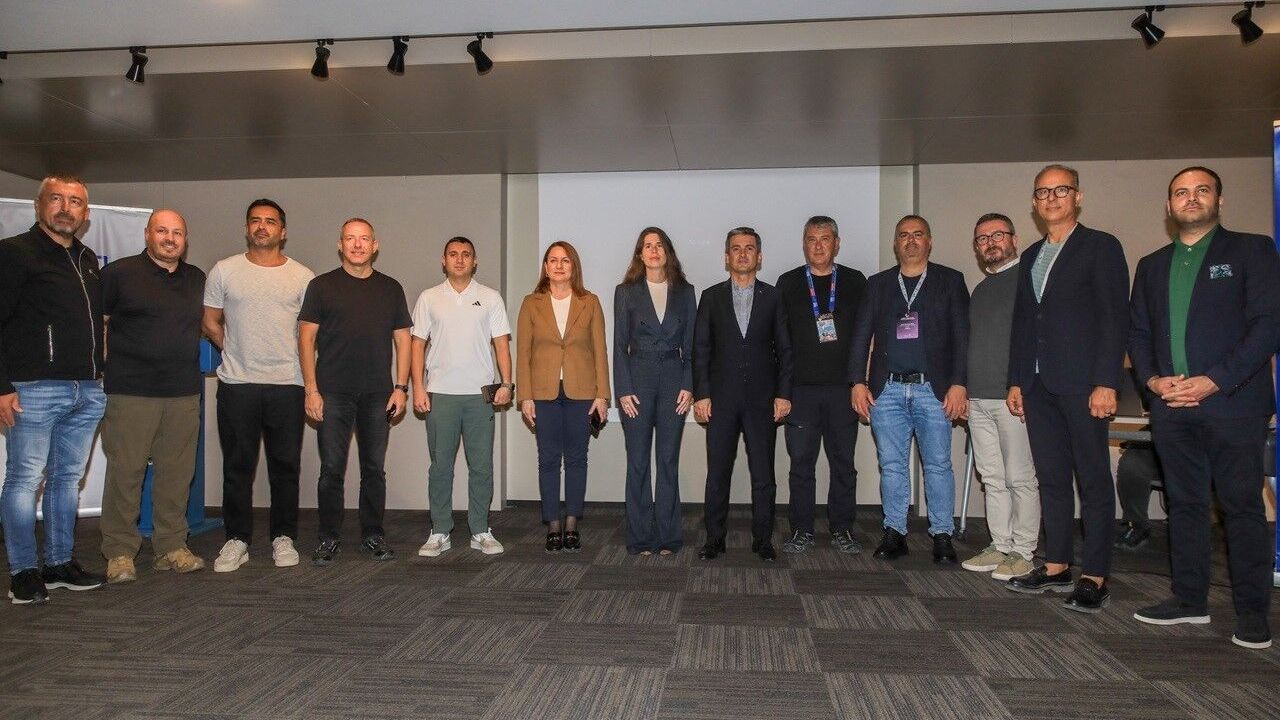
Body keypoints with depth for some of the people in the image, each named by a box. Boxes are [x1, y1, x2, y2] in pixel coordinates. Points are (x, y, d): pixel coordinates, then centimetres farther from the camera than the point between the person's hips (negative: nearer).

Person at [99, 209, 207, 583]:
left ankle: (171, 547, 16)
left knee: (177, 472, 6)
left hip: (184, 393, 4)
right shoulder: (119, 273, 1)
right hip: (131, 393, -4)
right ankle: (119, 553, 8)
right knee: (125, 471, -2)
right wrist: (103, 370, -4)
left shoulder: (197, 278, 15)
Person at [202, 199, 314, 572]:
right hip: (236, 385, 0)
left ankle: (284, 538, 16)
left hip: (287, 384, 0)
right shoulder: (224, 271, 6)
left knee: (285, 466, 5)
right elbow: (211, 324, 12)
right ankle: (237, 540, 16)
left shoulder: (302, 276, 5)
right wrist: (240, 352, 6)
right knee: (237, 466, 6)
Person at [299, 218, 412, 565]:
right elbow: (306, 337, 1)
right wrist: (311, 389, -6)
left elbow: (402, 340, 10)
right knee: (331, 469, 1)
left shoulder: (391, 289, 11)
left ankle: (373, 536, 19)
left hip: (378, 394, 2)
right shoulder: (322, 286, 5)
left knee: (375, 469, 8)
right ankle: (329, 538, 13)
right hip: (333, 393, -2)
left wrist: (401, 387, 1)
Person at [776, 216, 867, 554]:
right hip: (801, 388, 0)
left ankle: (842, 529, 16)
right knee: (801, 462, 2)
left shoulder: (855, 282, 9)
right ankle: (802, 530, 12)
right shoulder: (788, 283, 8)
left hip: (843, 387, 0)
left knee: (843, 462, 5)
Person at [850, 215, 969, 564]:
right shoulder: (877, 284, 13)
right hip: (886, 390, 2)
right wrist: (858, 382, 0)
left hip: (933, 389, -2)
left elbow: (962, 336, 1)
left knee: (938, 465, 1)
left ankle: (942, 535, 11)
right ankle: (894, 533, 15)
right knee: (891, 465, 6)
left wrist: (959, 384, -7)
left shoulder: (950, 281, 7)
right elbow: (861, 335, 9)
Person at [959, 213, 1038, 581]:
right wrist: (964, 390, 17)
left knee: (1020, 478, -1)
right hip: (978, 399, 8)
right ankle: (1001, 546, 18)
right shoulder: (980, 290, 20)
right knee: (993, 478, 10)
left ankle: (1022, 552, 7)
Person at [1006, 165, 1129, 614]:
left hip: (1082, 384, -6)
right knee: (1052, 479, 10)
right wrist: (1016, 381, 13)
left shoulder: (1100, 247, -1)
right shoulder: (1031, 256, 17)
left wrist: (1106, 383, -16)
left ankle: (1094, 578, 6)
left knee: (1094, 480, 0)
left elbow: (1115, 318, -8)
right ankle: (1056, 567, 18)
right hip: (1039, 386, 6)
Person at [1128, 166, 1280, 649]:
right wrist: (1152, 379, -2)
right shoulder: (1152, 265, 17)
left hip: (1234, 402, -4)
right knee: (1184, 503, 10)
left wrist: (1212, 381, -14)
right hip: (1170, 406, 4)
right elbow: (1138, 332, 16)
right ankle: (1189, 599, 19)